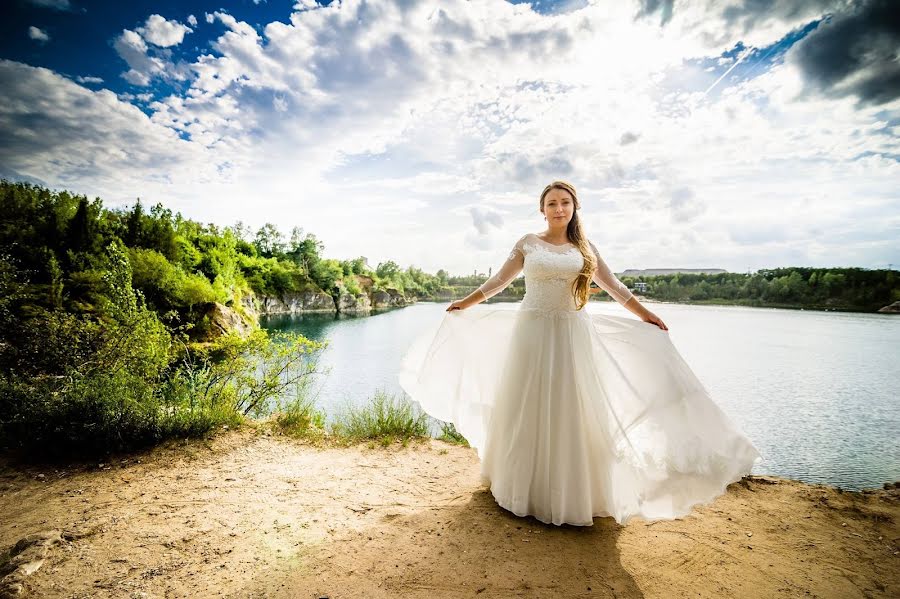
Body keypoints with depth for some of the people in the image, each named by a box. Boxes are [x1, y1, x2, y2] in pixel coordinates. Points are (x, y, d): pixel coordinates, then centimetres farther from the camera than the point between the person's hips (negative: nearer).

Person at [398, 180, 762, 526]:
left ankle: (571, 493, 21)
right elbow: (499, 281, 8)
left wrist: (646, 315, 14)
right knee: (528, 411, 5)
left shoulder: (584, 248, 10)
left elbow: (613, 286, 14)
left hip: (572, 336, 1)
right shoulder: (528, 243, 5)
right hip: (532, 333, -1)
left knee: (571, 412, 5)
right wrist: (464, 304, 5)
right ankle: (527, 488, 23)